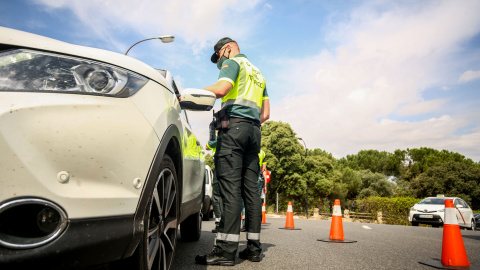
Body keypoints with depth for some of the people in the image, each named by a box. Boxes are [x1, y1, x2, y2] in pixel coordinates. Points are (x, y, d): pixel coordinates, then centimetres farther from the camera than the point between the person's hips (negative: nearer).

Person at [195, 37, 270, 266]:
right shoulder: (257, 73, 30)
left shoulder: (234, 62, 6)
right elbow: (265, 113, 24)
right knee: (250, 188, 4)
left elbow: (220, 89, -15)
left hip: (233, 126, -8)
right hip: (254, 130, 8)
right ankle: (253, 247, 5)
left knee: (230, 186, -13)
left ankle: (226, 249, -14)